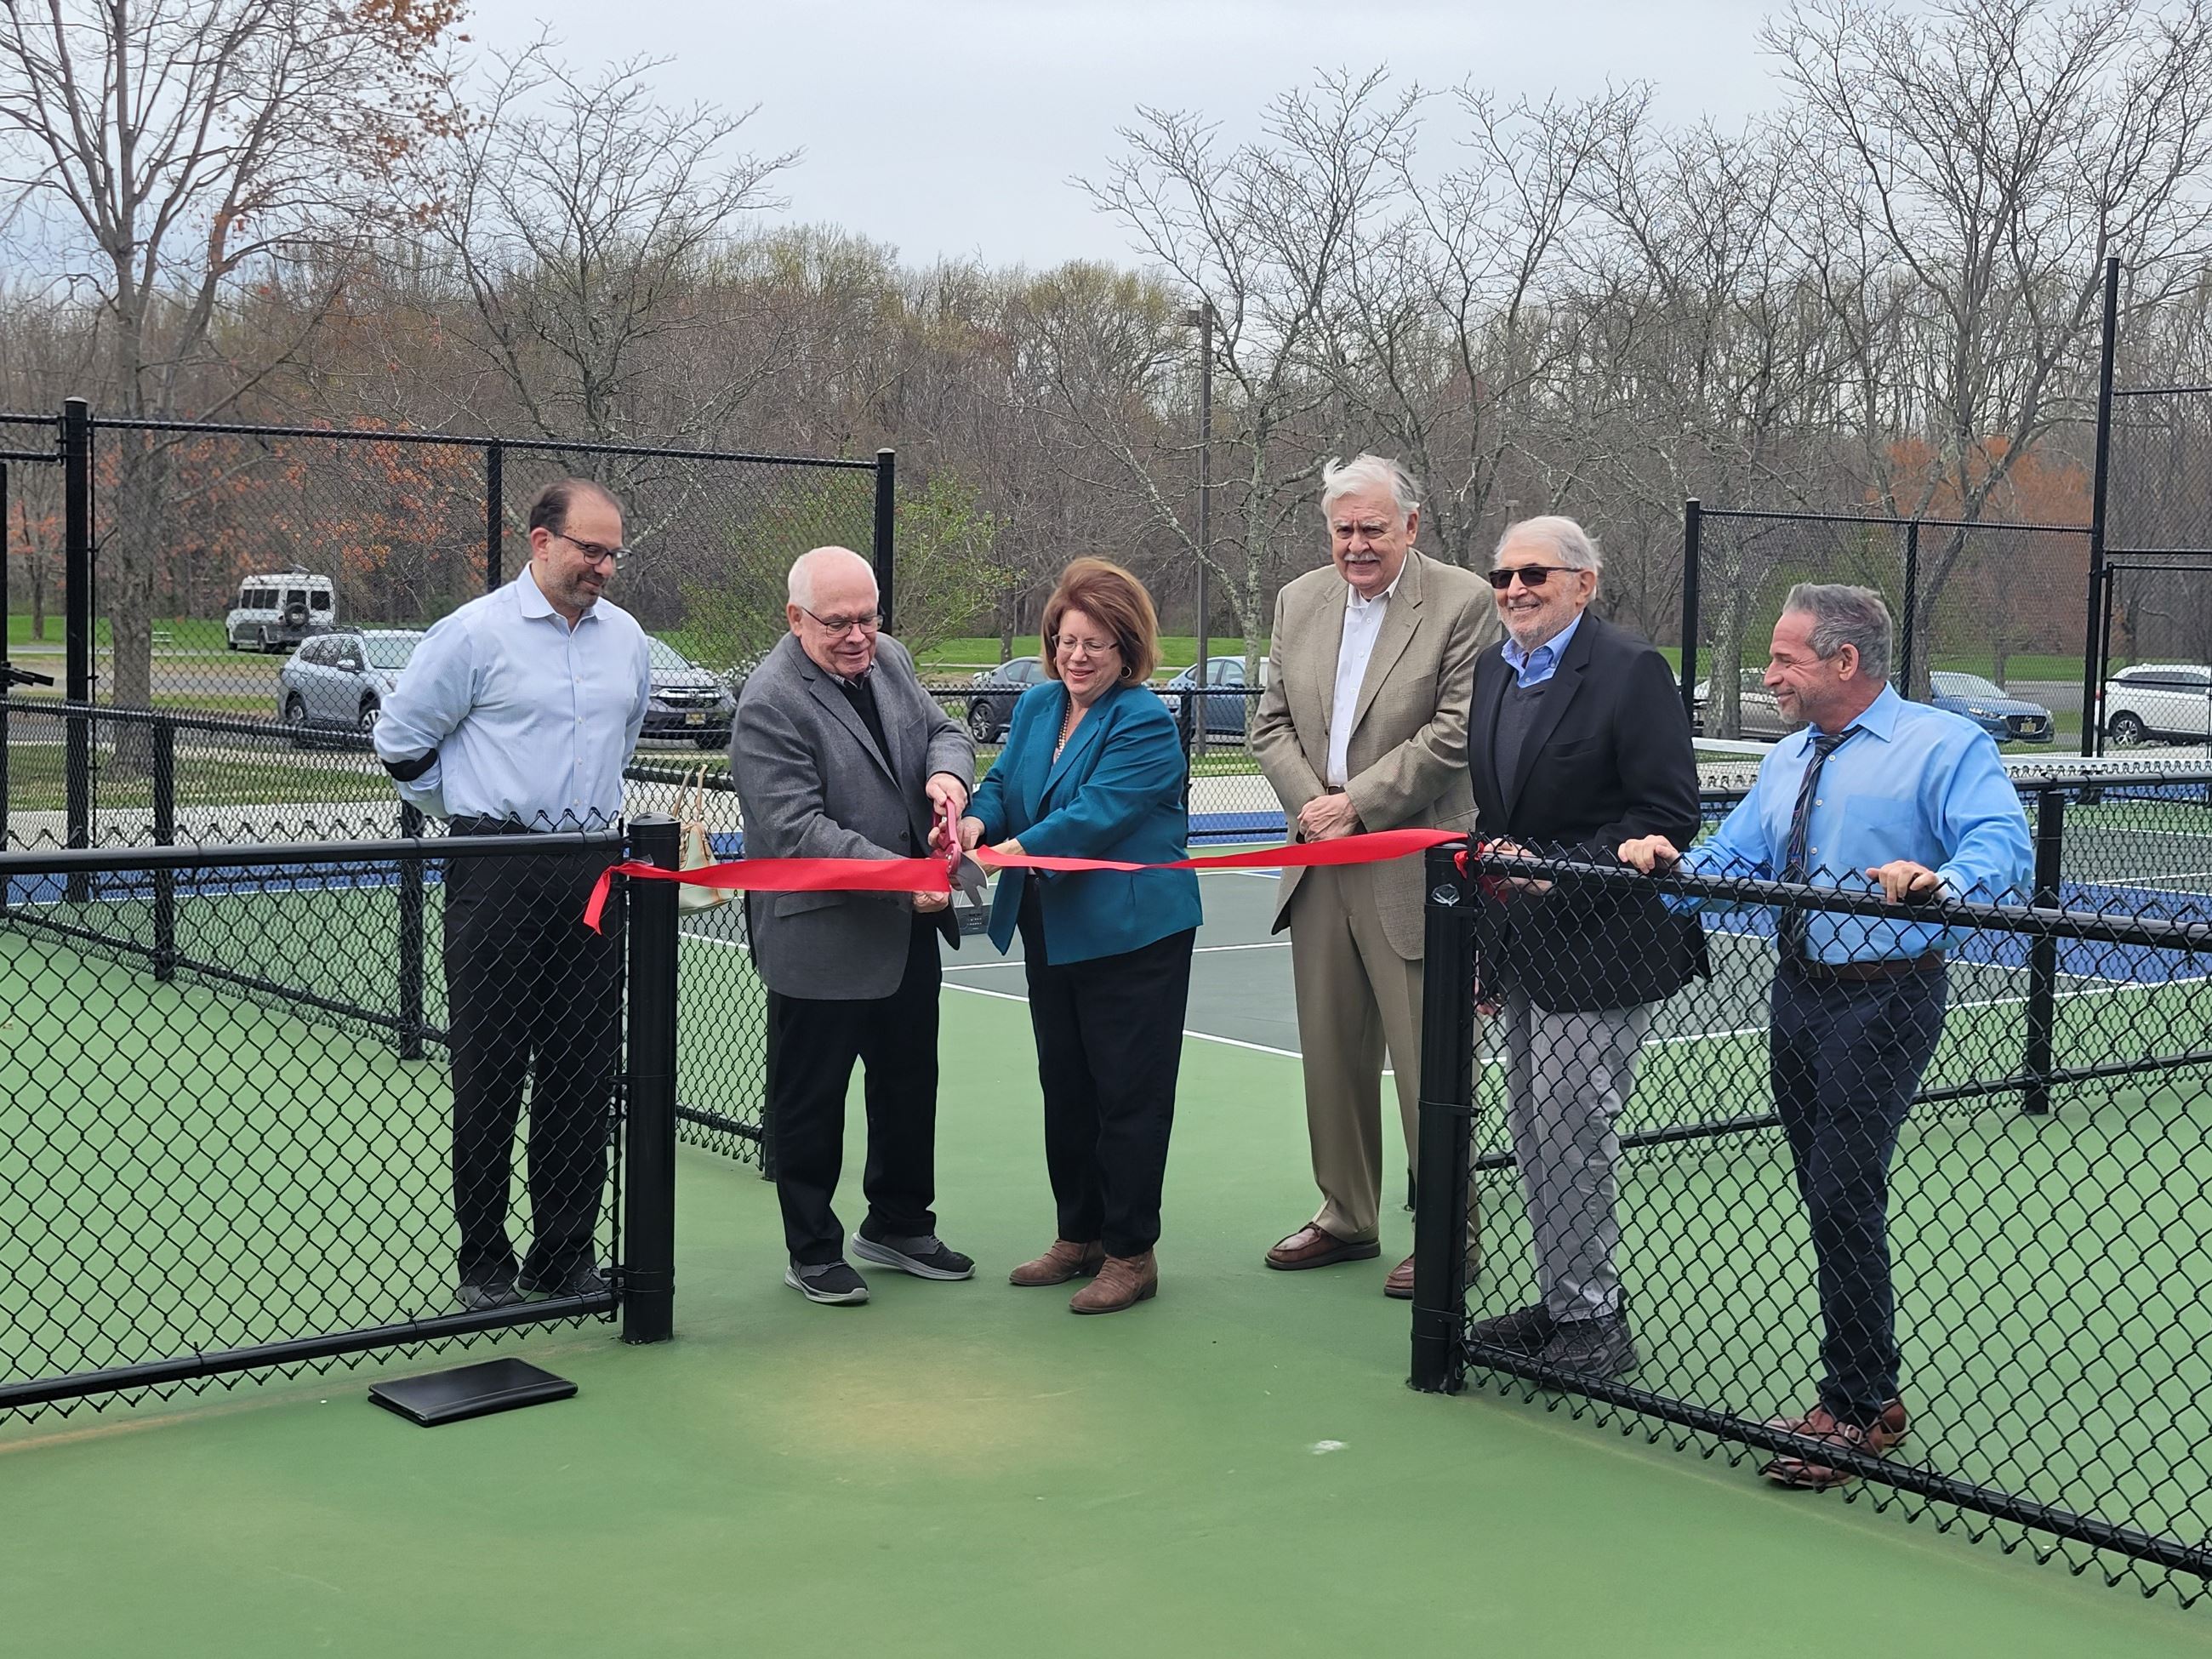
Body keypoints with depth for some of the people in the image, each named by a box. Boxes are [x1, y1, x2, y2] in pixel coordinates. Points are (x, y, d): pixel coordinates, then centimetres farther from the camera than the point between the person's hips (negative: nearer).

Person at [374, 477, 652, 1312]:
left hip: (593, 871, 5)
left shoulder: (625, 636, 10)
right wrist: (475, 813, 9)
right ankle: (483, 1262, 8)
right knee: (489, 1072, -1)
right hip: (498, 875, -5)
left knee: (585, 1072, 6)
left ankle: (565, 1255, 16)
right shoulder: (474, 633, -7)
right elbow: (401, 741, 1)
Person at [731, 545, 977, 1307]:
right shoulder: (771, 704, -20)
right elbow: (797, 830, -25)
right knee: (811, 1101, 6)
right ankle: (813, 1252, 21)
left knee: (910, 1081, 20)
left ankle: (898, 1224, 38)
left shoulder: (889, 659, 4)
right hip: (820, 938, -8)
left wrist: (947, 771, -9)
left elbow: (941, 729, 15)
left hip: (908, 929, 8)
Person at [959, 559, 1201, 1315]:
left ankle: (1131, 1253, 9)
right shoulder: (1036, 706, 8)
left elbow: (1093, 816, -25)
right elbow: (1005, 783, 6)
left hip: (1131, 937, -8)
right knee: (1064, 1088, 16)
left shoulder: (1146, 724, -15)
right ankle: (1078, 1235, 29)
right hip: (1051, 933, 8)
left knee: (1127, 1095, -1)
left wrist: (1011, 850, -34)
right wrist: (979, 820, -17)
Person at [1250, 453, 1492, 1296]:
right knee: (1330, 1052, 14)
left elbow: (1456, 732, -13)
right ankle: (1346, 1217, 27)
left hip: (1412, 872, -6)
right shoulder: (1299, 601, 11)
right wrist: (1310, 804, -5)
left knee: (1428, 1061, -1)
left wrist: (1356, 802, -14)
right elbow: (1272, 723, 12)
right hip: (1320, 866, 6)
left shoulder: (1461, 601, -7)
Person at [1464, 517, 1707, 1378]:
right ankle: (1560, 1306, 26)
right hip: (1522, 948, 8)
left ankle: (1591, 1321, 6)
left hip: (1597, 948, -8)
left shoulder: (1630, 669, -12)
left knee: (1568, 1133, -7)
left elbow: (1669, 815, -16)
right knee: (1534, 1137, 14)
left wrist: (1555, 871, -19)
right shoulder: (1490, 669, 12)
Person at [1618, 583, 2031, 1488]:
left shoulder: (1946, 746, -6)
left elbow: (2002, 846, -20)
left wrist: (1939, 881, -40)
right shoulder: (1787, 760, 19)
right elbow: (1732, 861, 13)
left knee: (1843, 1194, -10)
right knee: (1830, 1198, 12)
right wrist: (1670, 863, -7)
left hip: (1884, 998, -8)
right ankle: (1868, 1389, 25)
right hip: (1798, 992, 8)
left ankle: (1854, 1407, 2)